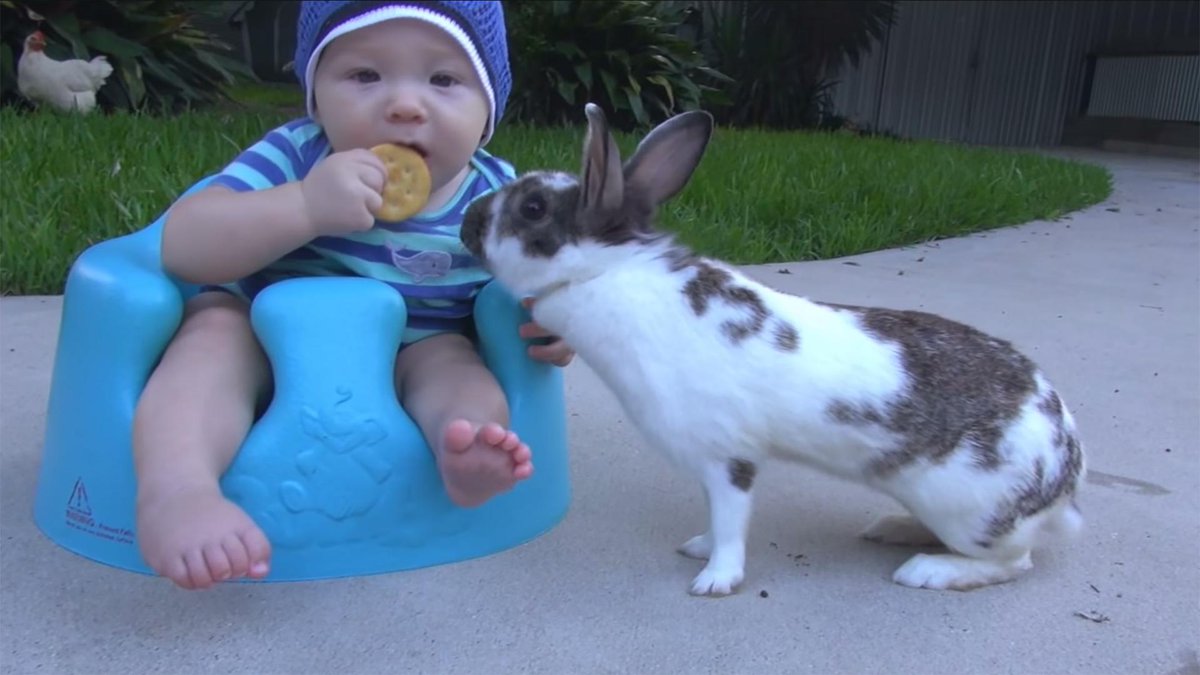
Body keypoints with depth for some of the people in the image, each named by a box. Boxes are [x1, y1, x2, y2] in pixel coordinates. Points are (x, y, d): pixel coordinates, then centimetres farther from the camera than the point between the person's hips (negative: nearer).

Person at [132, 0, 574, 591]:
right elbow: (183, 247, -23)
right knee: (217, 330, -28)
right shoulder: (294, 156, -15)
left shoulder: (495, 196, -9)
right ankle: (174, 486, -47)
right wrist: (304, 206, -39)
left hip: (411, 366, 2)